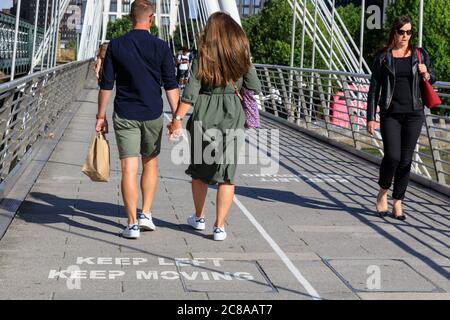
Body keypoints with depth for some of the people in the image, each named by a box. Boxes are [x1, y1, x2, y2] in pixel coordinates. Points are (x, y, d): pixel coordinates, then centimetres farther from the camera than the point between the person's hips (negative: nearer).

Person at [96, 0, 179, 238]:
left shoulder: (116, 46, -1)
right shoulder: (161, 47, -3)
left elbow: (106, 85, 1)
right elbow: (171, 86, -4)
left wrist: (101, 116, 8)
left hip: (124, 116, 0)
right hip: (153, 114, 1)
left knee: (128, 169, -1)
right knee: (150, 164, 17)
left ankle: (132, 224, -2)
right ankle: (146, 214, 14)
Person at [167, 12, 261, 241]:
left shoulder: (202, 57, -4)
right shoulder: (241, 56, 1)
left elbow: (190, 94, -9)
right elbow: (255, 88, 6)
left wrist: (177, 119, -5)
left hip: (204, 118, -1)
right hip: (232, 117, 1)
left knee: (200, 170, 17)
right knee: (226, 174, 5)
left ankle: (199, 218, 31)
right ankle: (219, 227, 4)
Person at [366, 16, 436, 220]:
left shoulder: (420, 55, 8)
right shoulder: (383, 57, 2)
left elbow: (432, 79, 21)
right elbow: (374, 88, 1)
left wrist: (426, 75, -4)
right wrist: (371, 117, -4)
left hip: (413, 113, 2)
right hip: (390, 114, -2)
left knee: (406, 160, 3)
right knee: (392, 156, -13)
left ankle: (397, 203, 14)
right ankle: (383, 191, 14)